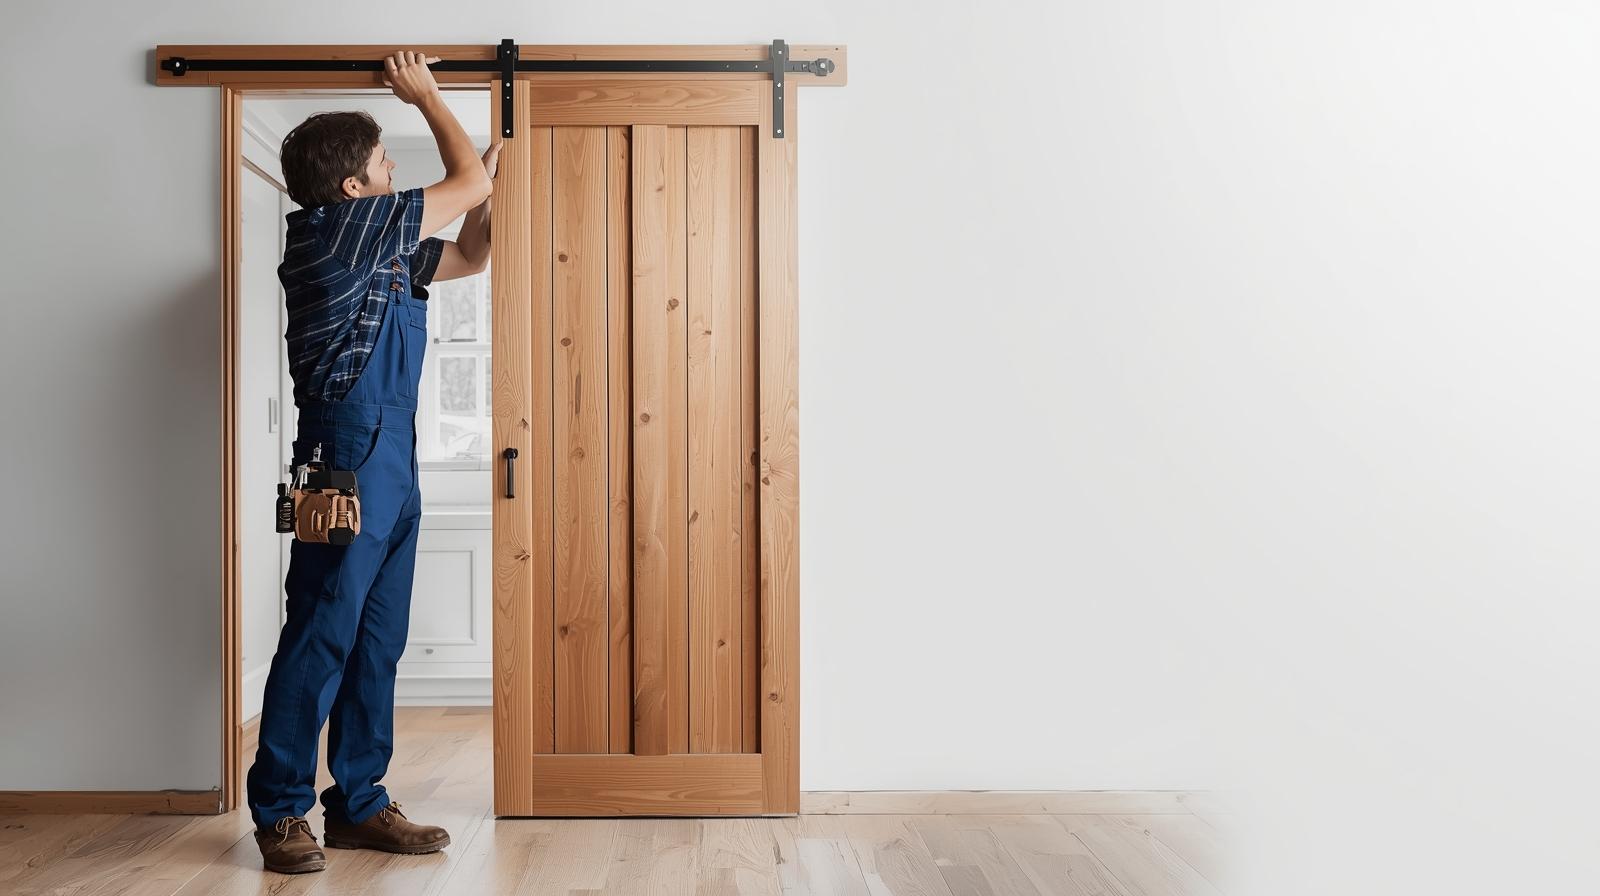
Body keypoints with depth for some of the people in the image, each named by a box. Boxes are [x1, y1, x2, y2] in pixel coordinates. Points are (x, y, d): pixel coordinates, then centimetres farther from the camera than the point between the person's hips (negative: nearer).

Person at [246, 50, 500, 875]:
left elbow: (470, 257, 29)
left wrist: (490, 182, 19)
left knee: (377, 641, 9)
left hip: (390, 462, 9)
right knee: (322, 634, -4)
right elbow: (469, 181, -2)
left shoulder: (382, 248, 18)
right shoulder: (338, 226, -7)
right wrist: (424, 94, 11)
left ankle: (358, 802, 16)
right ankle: (279, 808, 7)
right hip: (347, 452, -9)